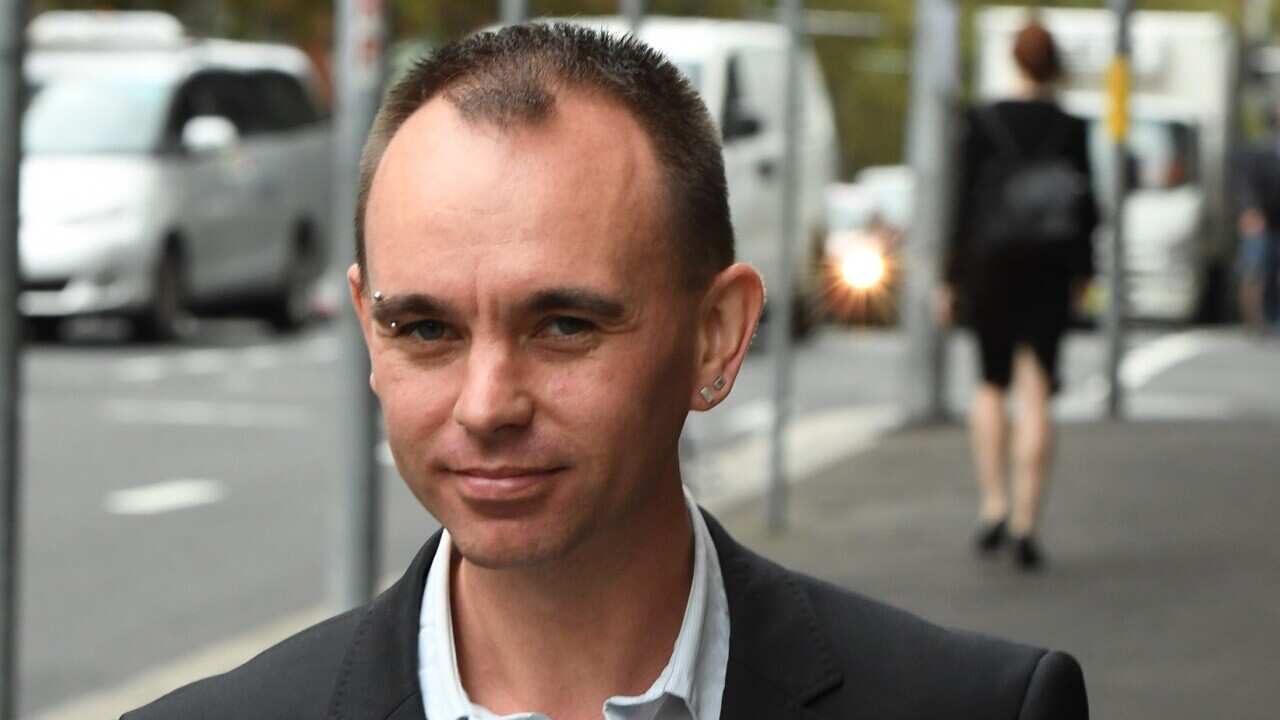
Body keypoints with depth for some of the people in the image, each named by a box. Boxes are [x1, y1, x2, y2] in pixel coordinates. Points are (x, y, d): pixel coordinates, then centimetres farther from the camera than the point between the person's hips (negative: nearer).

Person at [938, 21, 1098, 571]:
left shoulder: (982, 123, -3)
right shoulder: (1071, 130, -3)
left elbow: (965, 203, -4)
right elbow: (1086, 209, 1)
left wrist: (952, 280, 1)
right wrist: (1082, 272, 16)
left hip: (991, 263, 0)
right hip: (1049, 272, 0)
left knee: (991, 386, 16)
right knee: (1035, 394, 0)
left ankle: (994, 504, 2)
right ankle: (1025, 523, -6)